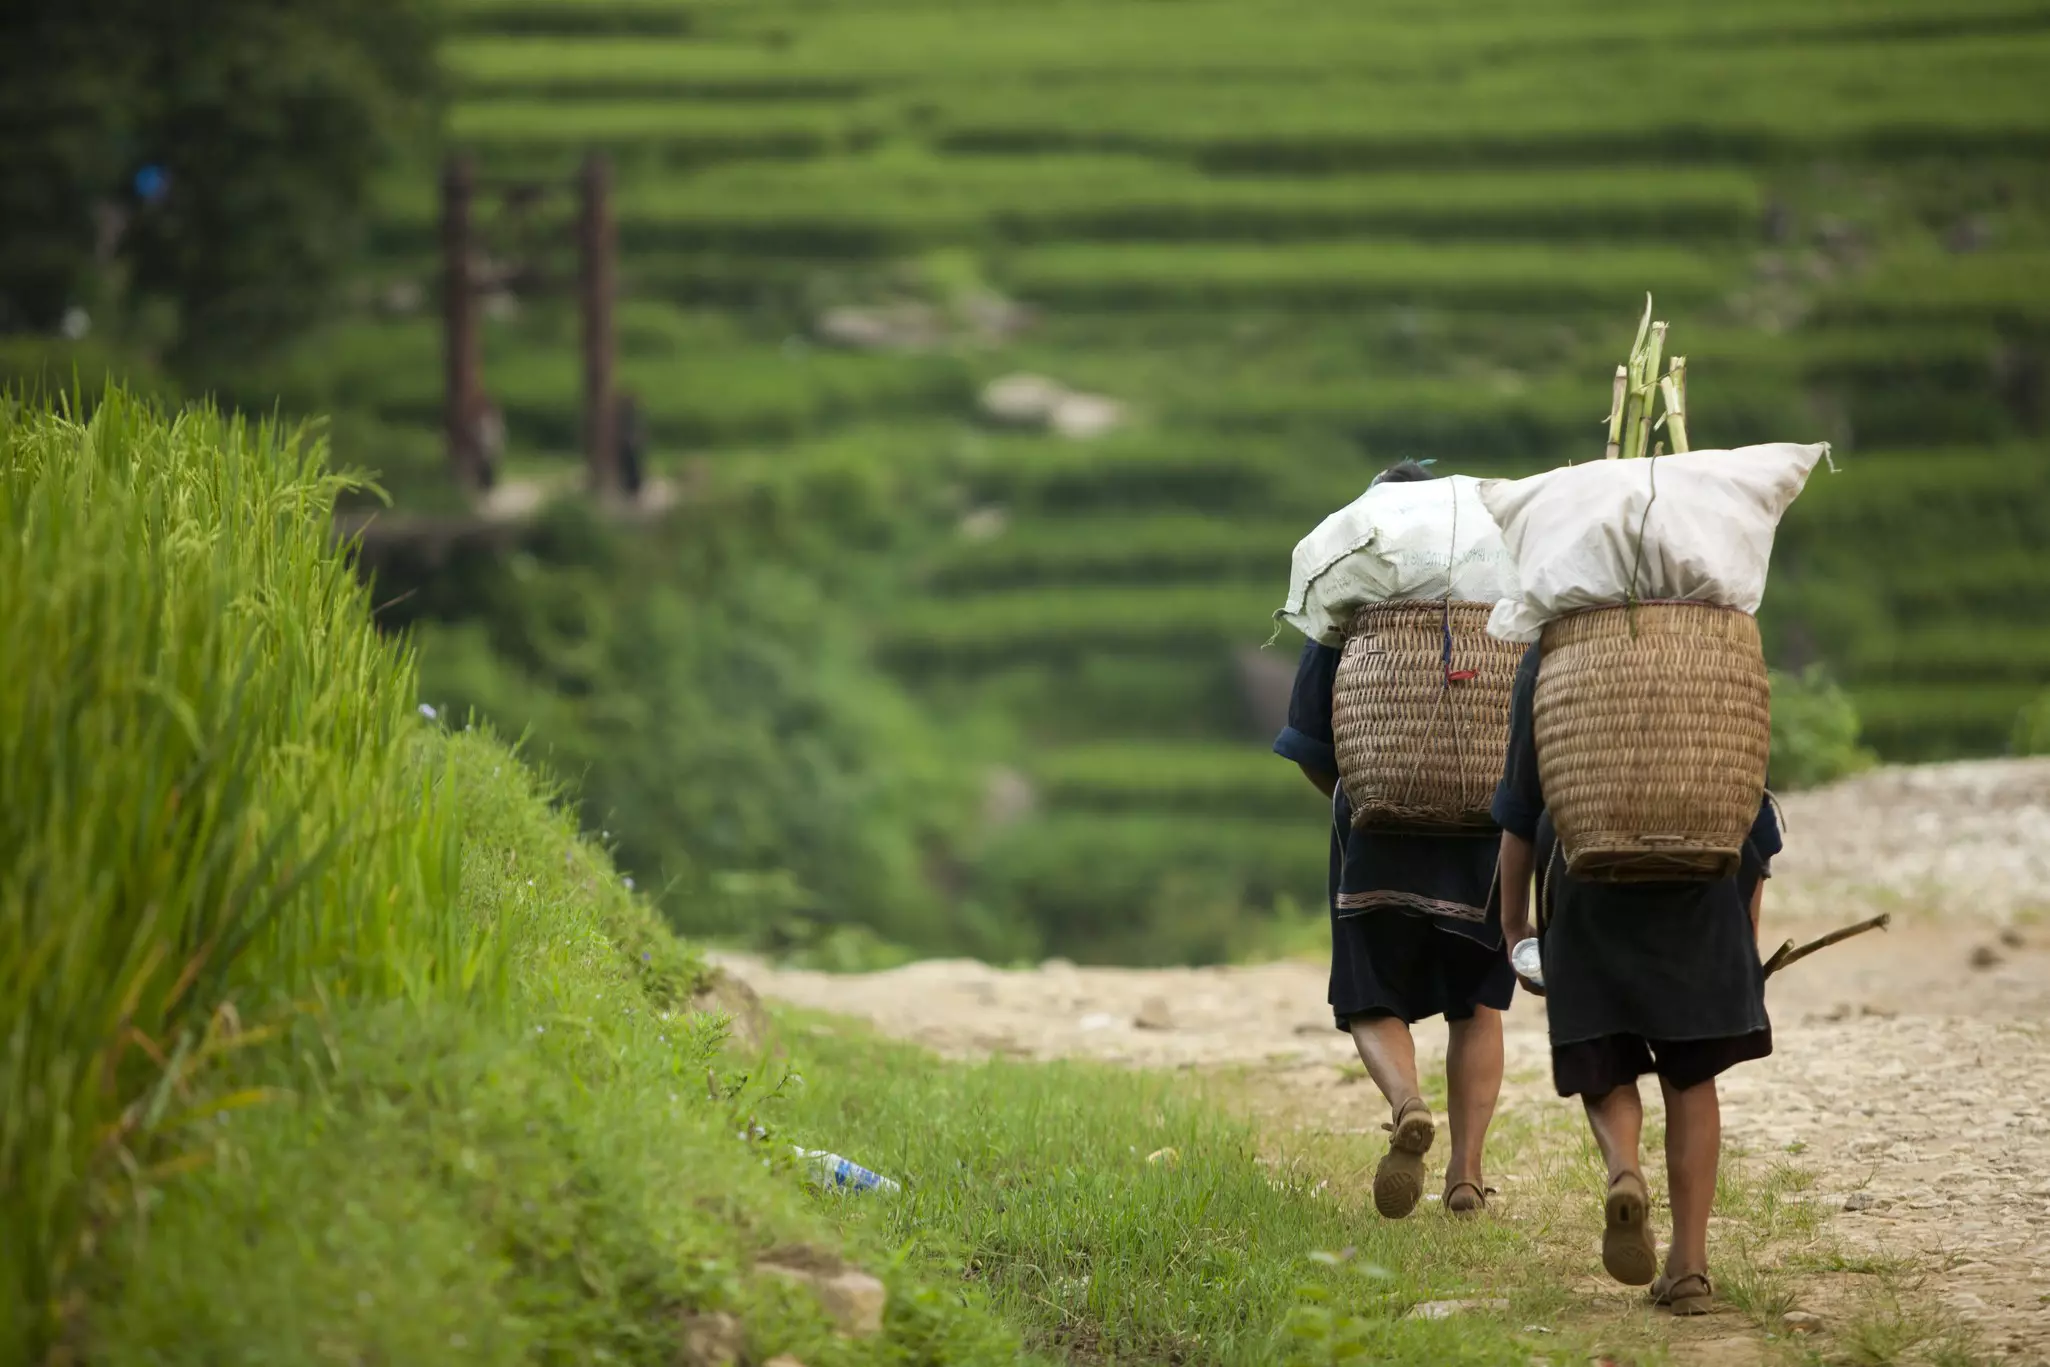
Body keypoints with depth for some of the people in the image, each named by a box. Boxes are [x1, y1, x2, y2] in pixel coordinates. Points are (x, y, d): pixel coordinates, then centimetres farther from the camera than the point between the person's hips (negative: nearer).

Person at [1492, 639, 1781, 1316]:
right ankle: (1689, 1262, 6)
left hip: (1586, 886, -1)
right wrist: (1753, 894, 13)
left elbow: (1520, 802, 3)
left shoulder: (1548, 656, 3)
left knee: (1604, 1062, 10)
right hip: (1699, 892, 1)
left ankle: (1624, 1171, -22)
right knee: (1692, 1073, 9)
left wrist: (1512, 919, 9)